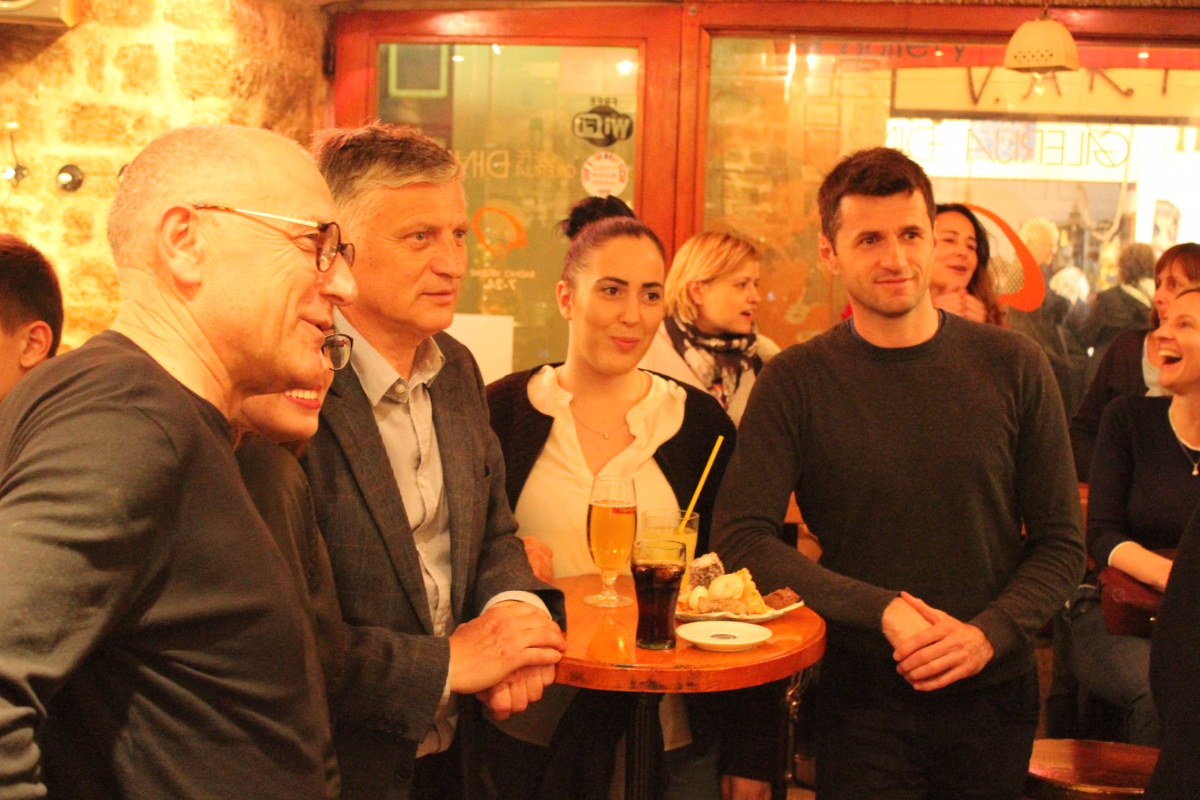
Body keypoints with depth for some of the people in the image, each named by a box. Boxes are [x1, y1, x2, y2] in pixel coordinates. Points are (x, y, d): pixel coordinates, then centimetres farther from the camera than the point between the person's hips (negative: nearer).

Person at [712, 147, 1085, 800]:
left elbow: (1060, 544, 2)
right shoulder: (796, 382, -5)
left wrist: (988, 635, -14)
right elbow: (741, 541, -11)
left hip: (992, 696, 2)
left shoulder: (1011, 366, -1)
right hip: (862, 702, -2)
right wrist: (882, 611, -19)